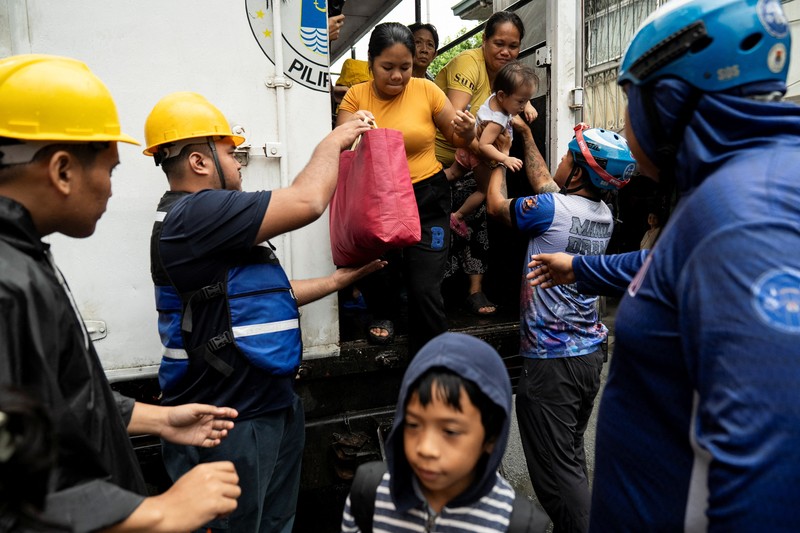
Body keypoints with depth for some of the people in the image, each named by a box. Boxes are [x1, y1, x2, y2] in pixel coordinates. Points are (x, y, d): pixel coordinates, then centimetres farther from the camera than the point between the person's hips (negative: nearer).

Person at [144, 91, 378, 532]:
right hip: (229, 428, -10)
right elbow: (308, 201, -25)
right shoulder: (194, 214, -20)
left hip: (267, 405, 10)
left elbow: (266, 297, 18)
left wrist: (339, 279, 15)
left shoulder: (202, 219, 14)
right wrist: (334, 141, -7)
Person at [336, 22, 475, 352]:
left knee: (425, 288, -7)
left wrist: (467, 132, -20)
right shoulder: (356, 95, 1)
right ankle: (384, 315, 27)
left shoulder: (426, 90, -3)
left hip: (427, 198, -1)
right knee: (372, 273, -11)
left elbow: (458, 137, 4)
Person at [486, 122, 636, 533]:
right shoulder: (605, 217, 5)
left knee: (556, 468, 0)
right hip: (590, 353, 8)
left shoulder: (552, 209, -17)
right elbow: (547, 184, 20)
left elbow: (497, 206, 2)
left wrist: (499, 160, 19)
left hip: (551, 359, -8)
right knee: (572, 456, 21)